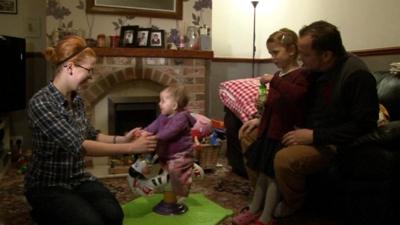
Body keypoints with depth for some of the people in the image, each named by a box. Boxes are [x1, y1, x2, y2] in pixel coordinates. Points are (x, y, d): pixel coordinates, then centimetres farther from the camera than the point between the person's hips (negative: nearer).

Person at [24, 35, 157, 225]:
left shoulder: (76, 100, 4)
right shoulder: (41, 103, -22)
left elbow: (90, 135, 14)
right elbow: (78, 145, -29)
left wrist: (122, 139, -4)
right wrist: (130, 147, -27)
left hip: (78, 179, 6)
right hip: (47, 185, -6)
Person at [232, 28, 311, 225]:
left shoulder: (300, 75, -11)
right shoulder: (278, 76, 14)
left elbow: (297, 95, -35)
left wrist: (274, 81, -31)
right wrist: (258, 121, 12)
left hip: (283, 135, -8)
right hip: (268, 131, 8)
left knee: (273, 176, 0)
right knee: (263, 172, 16)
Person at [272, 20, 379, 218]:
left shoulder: (357, 75, -20)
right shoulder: (313, 68, 2)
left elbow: (363, 126, -21)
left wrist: (315, 135, -23)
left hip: (332, 142, -8)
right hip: (307, 132, 8)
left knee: (284, 159, -31)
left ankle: (292, 205, 0)